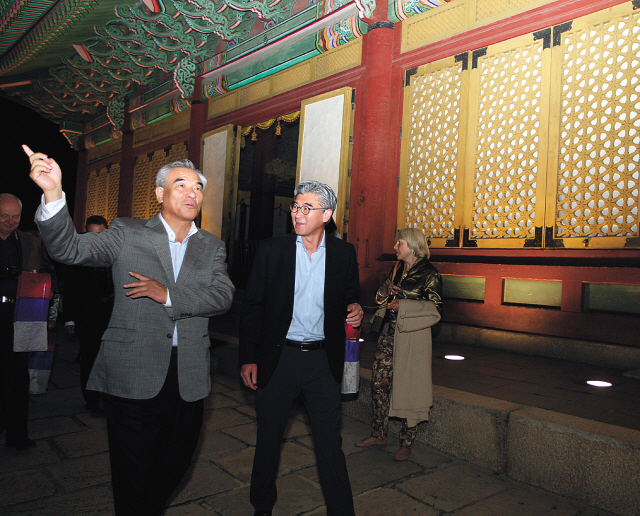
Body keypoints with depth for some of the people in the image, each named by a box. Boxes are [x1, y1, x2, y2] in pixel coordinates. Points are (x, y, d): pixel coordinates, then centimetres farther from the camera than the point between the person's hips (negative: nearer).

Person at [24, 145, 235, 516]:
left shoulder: (212, 247, 7)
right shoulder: (128, 234, 1)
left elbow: (223, 296, -6)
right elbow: (70, 249, -10)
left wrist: (168, 295, -17)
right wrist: (54, 193, -25)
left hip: (188, 376, 4)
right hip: (133, 374, -3)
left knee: (176, 463, 20)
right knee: (134, 470, 7)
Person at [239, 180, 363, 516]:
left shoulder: (344, 253, 1)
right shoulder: (271, 250, -2)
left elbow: (350, 299, 13)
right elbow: (251, 306, 0)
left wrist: (354, 311, -11)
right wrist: (248, 357, -4)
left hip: (324, 360, 0)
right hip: (278, 358, 0)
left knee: (330, 442, 7)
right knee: (268, 438, 15)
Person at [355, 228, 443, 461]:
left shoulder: (429, 273, -7)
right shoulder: (396, 270, 14)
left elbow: (435, 309, -12)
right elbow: (380, 297, 23)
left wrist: (402, 306, -15)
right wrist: (385, 290, 0)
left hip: (412, 336, -7)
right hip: (389, 334, 7)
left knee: (408, 388, 0)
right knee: (379, 383, 6)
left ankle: (407, 442, 14)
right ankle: (378, 434, 20)